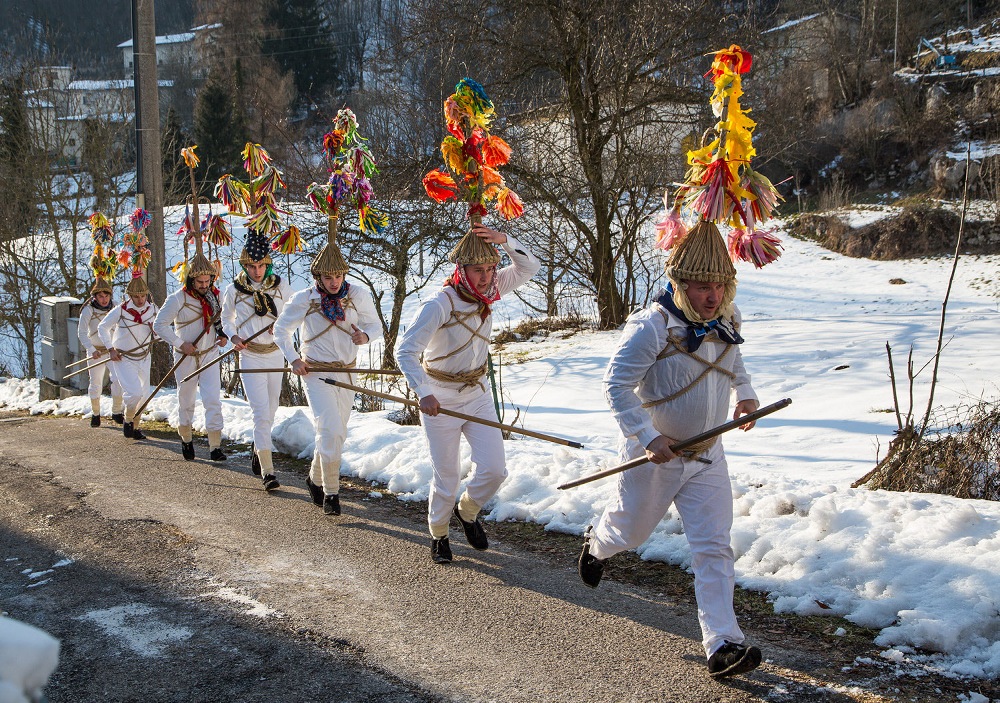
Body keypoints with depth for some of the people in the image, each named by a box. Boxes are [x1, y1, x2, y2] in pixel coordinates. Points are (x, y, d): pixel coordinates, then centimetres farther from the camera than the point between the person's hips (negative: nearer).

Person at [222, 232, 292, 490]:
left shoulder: (280, 287, 0)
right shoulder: (234, 290, -3)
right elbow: (226, 318, 13)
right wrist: (233, 337, -4)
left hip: (275, 355, 3)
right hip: (250, 356, -3)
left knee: (271, 410, 14)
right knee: (261, 412, -13)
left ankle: (258, 448, 41)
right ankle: (267, 471, -14)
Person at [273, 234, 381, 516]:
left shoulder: (358, 295, -6)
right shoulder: (304, 299, -9)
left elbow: (375, 325, 3)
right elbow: (281, 329, 5)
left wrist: (365, 336, -20)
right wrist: (293, 358, -7)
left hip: (346, 372, 4)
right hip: (315, 373, -4)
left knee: (337, 433, 14)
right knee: (330, 431, -17)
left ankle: (315, 478, 37)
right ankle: (330, 492, -7)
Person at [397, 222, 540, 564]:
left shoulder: (488, 292, -5)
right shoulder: (438, 305, -23)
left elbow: (529, 267, -2)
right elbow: (405, 350, -26)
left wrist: (505, 240, -20)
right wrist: (422, 393, -40)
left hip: (477, 395, 5)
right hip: (441, 401, -5)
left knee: (494, 469, -1)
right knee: (447, 477, 2)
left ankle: (467, 511, 31)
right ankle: (438, 534, 29)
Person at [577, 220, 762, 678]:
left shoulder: (727, 321, 0)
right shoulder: (652, 327, -23)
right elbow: (616, 384, -23)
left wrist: (745, 393, 10)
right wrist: (647, 437, -29)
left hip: (707, 457, 4)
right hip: (654, 456, -4)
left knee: (714, 547, -4)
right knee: (630, 531, 17)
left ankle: (722, 644, -5)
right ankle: (596, 544, 54)